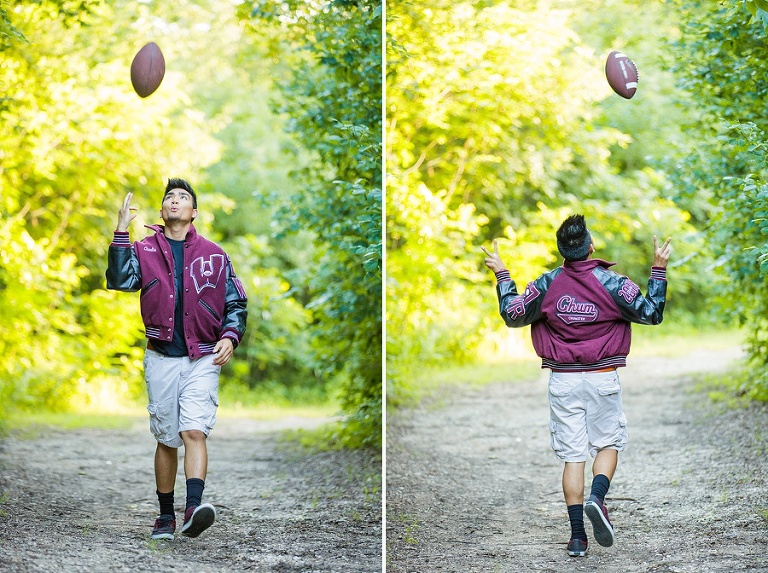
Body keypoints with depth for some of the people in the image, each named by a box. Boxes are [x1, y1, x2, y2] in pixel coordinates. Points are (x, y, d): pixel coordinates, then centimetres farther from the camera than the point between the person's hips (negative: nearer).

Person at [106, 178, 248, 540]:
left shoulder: (214, 255, 8)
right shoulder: (144, 250, 7)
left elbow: (237, 303, 12)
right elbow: (120, 281, -12)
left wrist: (230, 337, -5)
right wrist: (121, 232, -17)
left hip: (203, 359, -1)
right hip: (161, 358, 1)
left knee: (194, 431, -17)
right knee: (166, 439, 8)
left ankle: (193, 509, -31)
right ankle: (165, 516, 17)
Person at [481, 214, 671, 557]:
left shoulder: (547, 284, -3)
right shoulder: (612, 283, -7)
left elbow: (512, 315, 7)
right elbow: (651, 313, -3)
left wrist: (501, 275, 17)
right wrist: (658, 270, 3)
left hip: (563, 380, 1)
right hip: (602, 379, -1)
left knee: (572, 455, 4)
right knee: (608, 444, 13)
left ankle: (577, 535, 2)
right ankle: (597, 498, -17)